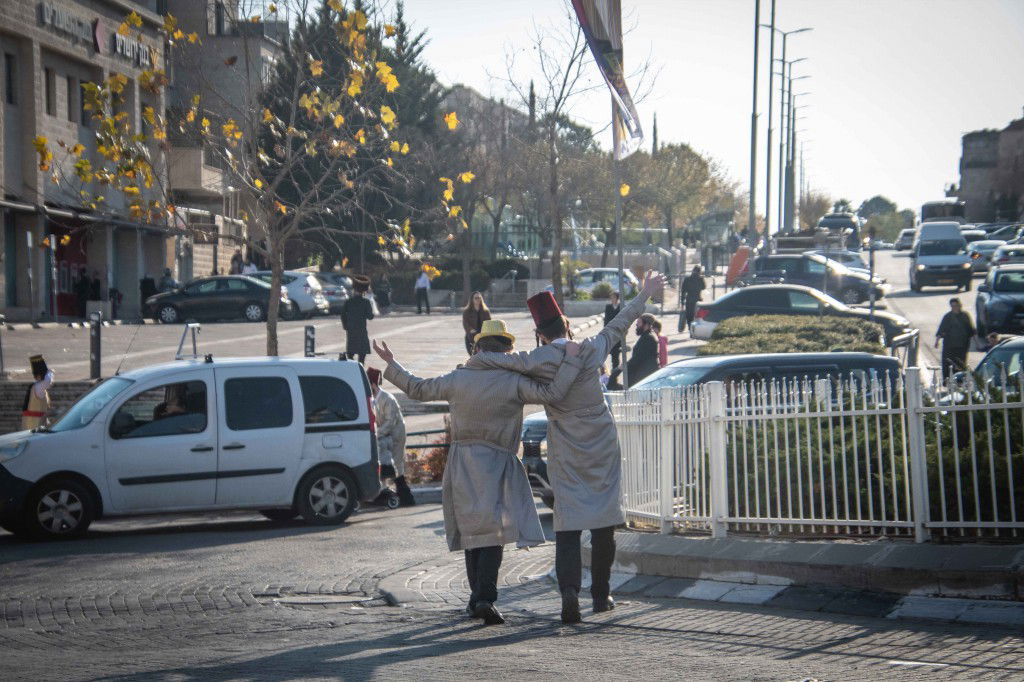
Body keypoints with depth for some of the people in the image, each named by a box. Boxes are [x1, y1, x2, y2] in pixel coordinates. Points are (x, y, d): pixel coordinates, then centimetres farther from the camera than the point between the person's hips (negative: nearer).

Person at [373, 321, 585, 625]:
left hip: (461, 461, 4)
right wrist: (570, 359, -13)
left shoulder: (457, 379, 1)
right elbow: (551, 393, -20)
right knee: (493, 532, -4)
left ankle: (477, 597, 20)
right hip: (495, 463, -4)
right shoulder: (512, 381, -10)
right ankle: (485, 597, -18)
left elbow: (418, 388, 11)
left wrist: (390, 363, 24)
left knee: (473, 529, 15)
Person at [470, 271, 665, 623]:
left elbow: (485, 360, -14)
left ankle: (569, 588, -22)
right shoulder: (592, 350, -4)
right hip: (603, 447, 2)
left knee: (567, 523, -2)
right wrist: (644, 295, 25)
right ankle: (601, 594, 16)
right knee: (604, 521, 10)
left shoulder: (536, 361, -11)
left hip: (566, 455, -2)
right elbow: (620, 323, 11)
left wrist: (467, 368, 7)